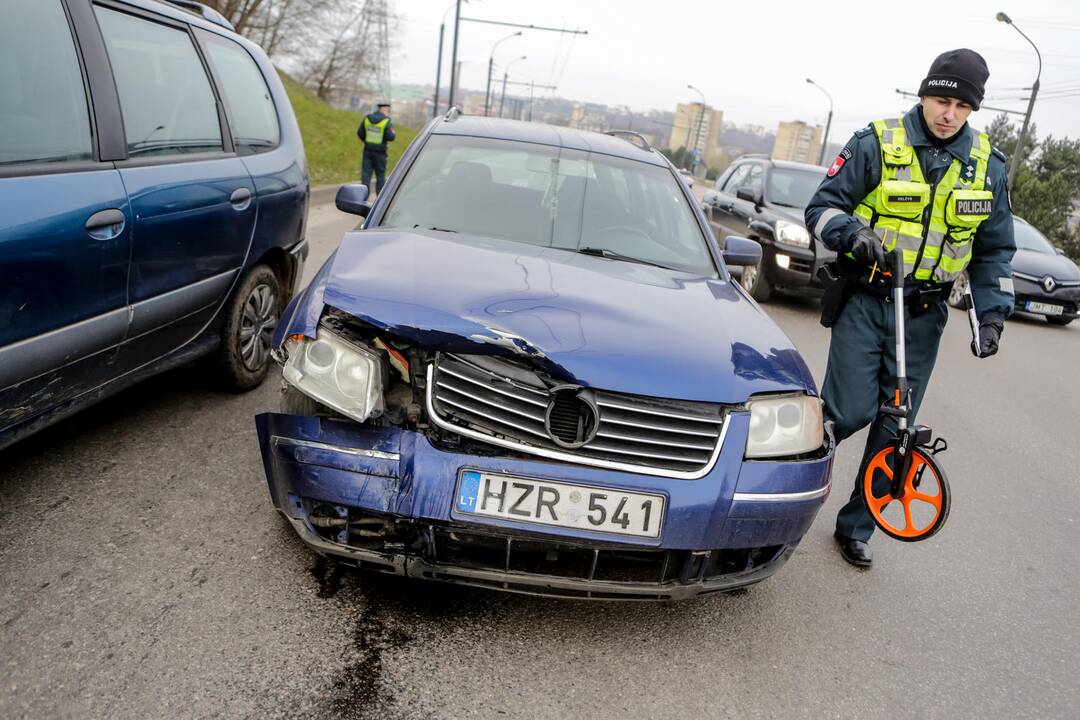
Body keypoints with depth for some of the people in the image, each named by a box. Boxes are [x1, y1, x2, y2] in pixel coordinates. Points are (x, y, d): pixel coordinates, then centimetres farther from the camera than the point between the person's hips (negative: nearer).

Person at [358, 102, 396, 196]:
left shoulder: (367, 118, 3)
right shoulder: (387, 121, -10)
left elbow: (359, 133, 6)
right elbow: (390, 137, -16)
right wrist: (394, 133, 6)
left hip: (368, 150, 3)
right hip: (380, 153, -3)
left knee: (366, 175, 4)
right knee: (380, 177, 8)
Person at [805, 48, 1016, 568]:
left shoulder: (987, 166, 5)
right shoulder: (878, 144, -5)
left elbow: (995, 251, 12)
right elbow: (822, 206, -4)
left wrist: (992, 313, -1)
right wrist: (851, 233, -26)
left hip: (923, 315, 3)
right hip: (863, 303, -3)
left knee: (895, 428, 5)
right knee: (850, 412, -13)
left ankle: (855, 526, 22)